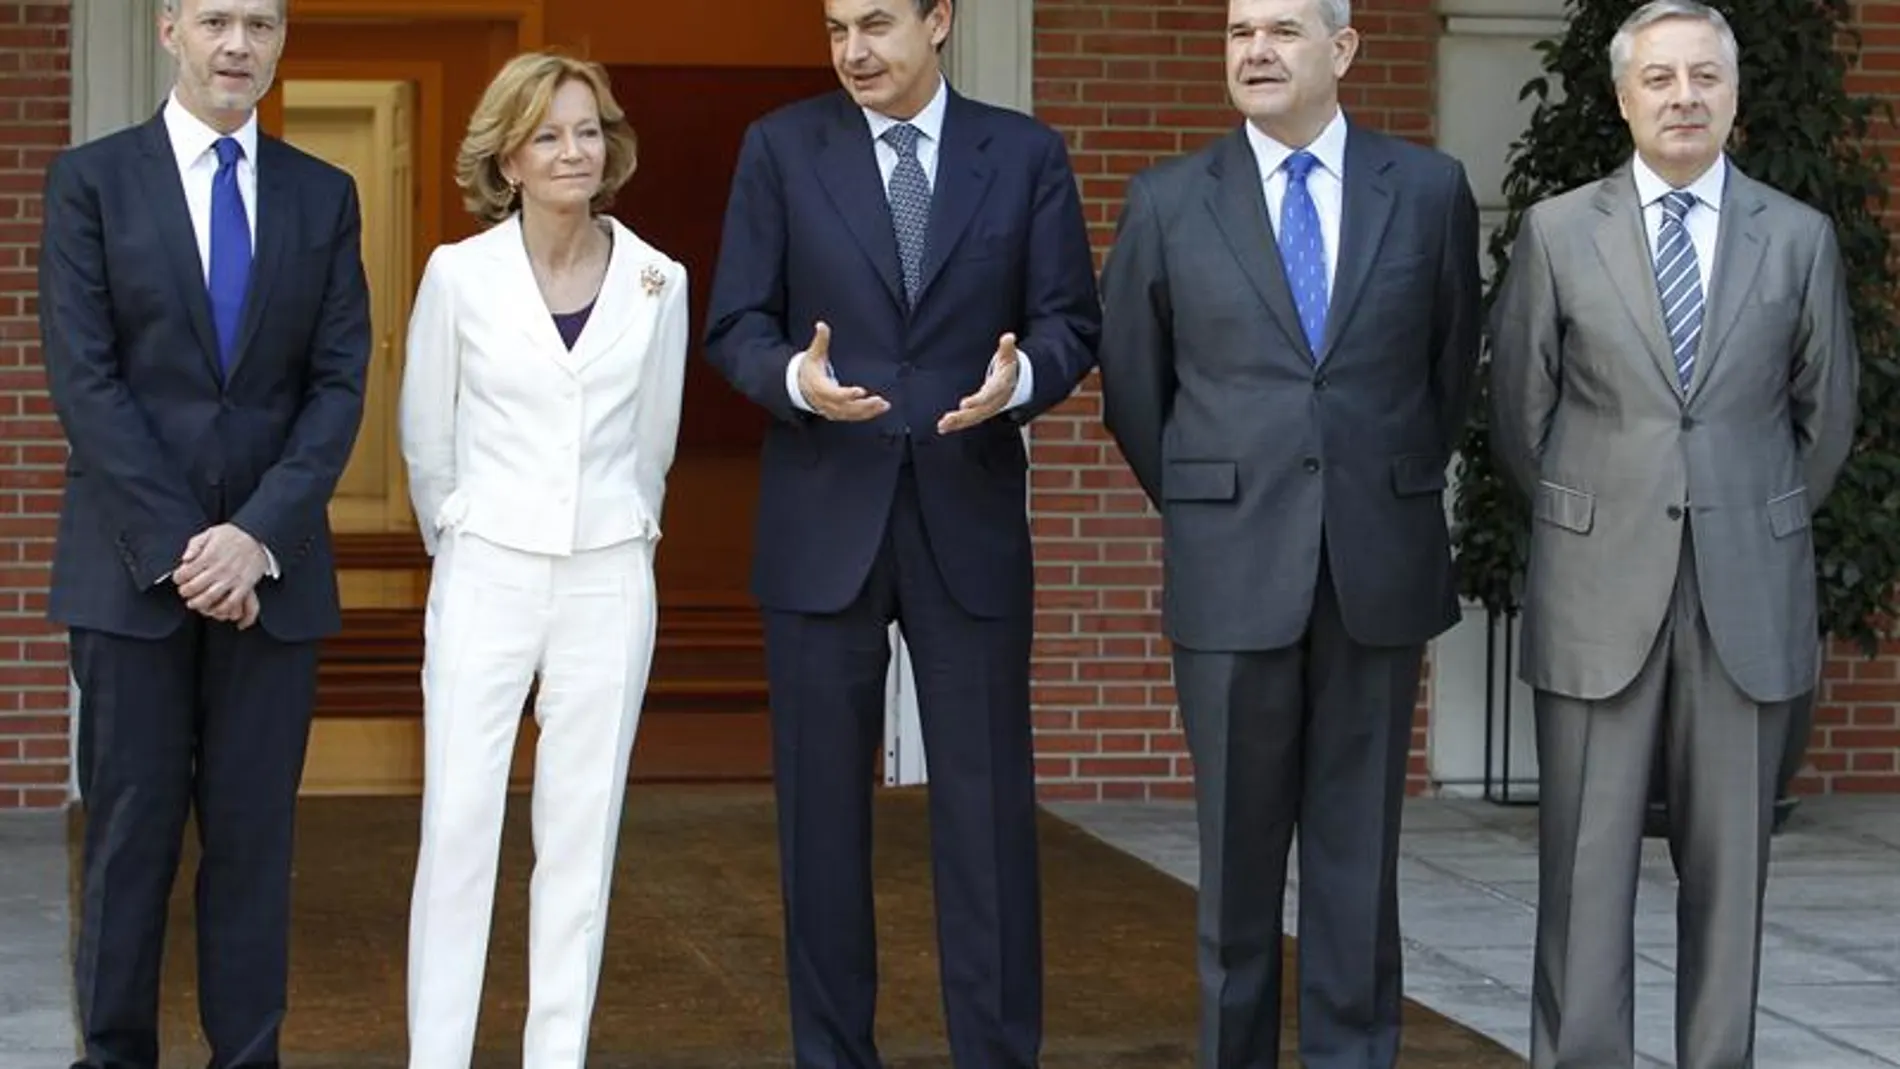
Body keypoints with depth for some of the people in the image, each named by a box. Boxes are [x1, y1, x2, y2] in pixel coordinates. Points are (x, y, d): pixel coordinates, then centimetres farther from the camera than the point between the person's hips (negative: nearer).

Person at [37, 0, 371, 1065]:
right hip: (130, 565, -2)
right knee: (131, 830, 3)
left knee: (256, 837, 5)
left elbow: (340, 383, 3)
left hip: (272, 564, 2)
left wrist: (260, 535, -10)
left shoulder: (326, 196, 9)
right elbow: (84, 380, -5)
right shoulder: (92, 179, 1)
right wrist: (176, 547, -13)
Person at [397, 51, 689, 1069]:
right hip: (487, 578, -1)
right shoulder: (460, 272, -2)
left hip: (608, 584, 1)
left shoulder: (659, 281, 2)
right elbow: (425, 438, 9)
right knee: (457, 823, -4)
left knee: (580, 831, 4)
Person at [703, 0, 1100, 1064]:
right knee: (824, 806, 7)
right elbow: (735, 328, 1)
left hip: (970, 517, 0)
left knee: (989, 805, 1)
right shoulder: (780, 148, 3)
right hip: (823, 520, 0)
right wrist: (796, 378, -20)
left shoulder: (1027, 153, 4)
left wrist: (1020, 378, -18)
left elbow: (1073, 323, 3)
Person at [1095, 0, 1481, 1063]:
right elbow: (1133, 383, 11)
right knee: (1239, 847, 6)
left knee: (1359, 848, 6)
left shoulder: (1430, 189, 4)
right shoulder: (1169, 201, 2)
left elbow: (1454, 363, 14)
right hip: (1233, 574, 0)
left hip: (1380, 567, 1)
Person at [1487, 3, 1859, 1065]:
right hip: (1600, 590, -1)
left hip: (1747, 593, 1)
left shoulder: (1800, 238, 5)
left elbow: (1826, 415, 13)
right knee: (1588, 858, 1)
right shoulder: (1558, 232, 2)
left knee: (1731, 860, 5)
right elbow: (1521, 414, 9)